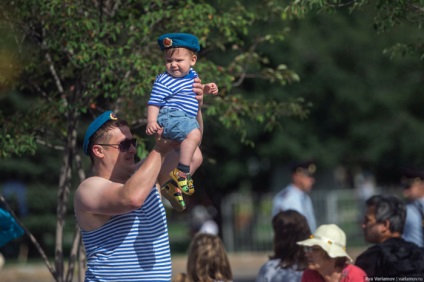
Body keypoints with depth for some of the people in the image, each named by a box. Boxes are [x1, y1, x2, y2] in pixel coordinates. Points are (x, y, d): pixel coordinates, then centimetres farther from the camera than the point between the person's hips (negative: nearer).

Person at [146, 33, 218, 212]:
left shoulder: (192, 75, 13)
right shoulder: (164, 82, -11)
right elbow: (154, 103, -14)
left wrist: (207, 89, 16)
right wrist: (151, 122, -28)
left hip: (188, 119, 10)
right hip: (170, 116, -10)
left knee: (196, 155, 18)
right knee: (193, 134, -36)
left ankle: (174, 185, 23)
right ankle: (181, 172, -37)